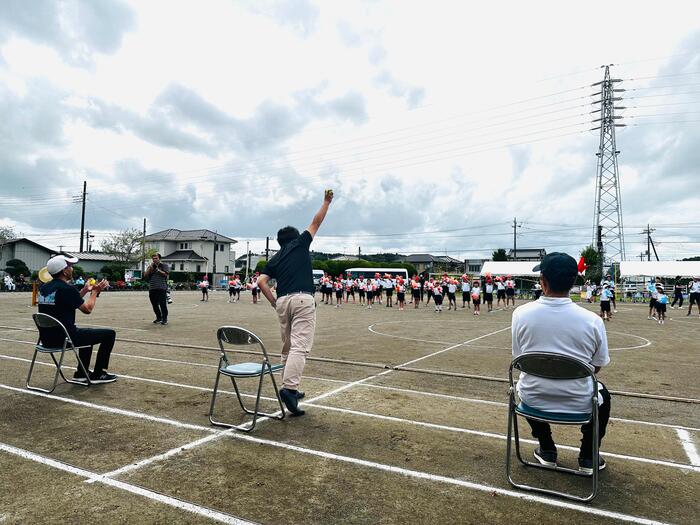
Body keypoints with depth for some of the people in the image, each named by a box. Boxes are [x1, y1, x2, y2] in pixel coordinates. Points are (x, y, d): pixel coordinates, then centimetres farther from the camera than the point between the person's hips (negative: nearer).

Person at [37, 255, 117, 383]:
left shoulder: (44, 287, 8)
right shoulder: (66, 288, -18)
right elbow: (87, 309, -7)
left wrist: (85, 290, 21)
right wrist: (95, 291, 6)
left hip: (46, 338, 9)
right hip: (64, 338, -9)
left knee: (88, 333, 34)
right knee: (109, 334, 1)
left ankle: (81, 374, 32)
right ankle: (98, 374, 9)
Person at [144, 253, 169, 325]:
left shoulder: (164, 266, 7)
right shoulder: (150, 267, 19)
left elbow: (165, 274, -7)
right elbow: (145, 276, 8)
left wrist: (157, 269, -9)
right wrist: (150, 268, -2)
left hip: (162, 288, -5)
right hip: (152, 289, 5)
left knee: (163, 304, -6)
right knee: (154, 305, 7)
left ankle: (164, 319, 1)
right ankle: (159, 318, 20)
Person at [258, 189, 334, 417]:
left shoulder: (274, 259, 19)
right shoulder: (300, 244, 11)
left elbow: (261, 282, 6)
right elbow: (316, 222, 17)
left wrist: (274, 302, 12)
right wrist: (326, 202, 27)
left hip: (282, 302, 5)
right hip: (302, 299, -5)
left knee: (288, 347, 17)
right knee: (300, 347, -12)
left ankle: (290, 388, 23)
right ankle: (289, 387, -25)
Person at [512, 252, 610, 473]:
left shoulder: (521, 313, -15)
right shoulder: (592, 320, -16)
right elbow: (597, 367, -1)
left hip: (533, 400, 1)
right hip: (578, 403, 0)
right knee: (603, 394, 34)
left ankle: (547, 450, 38)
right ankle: (587, 457, 33)